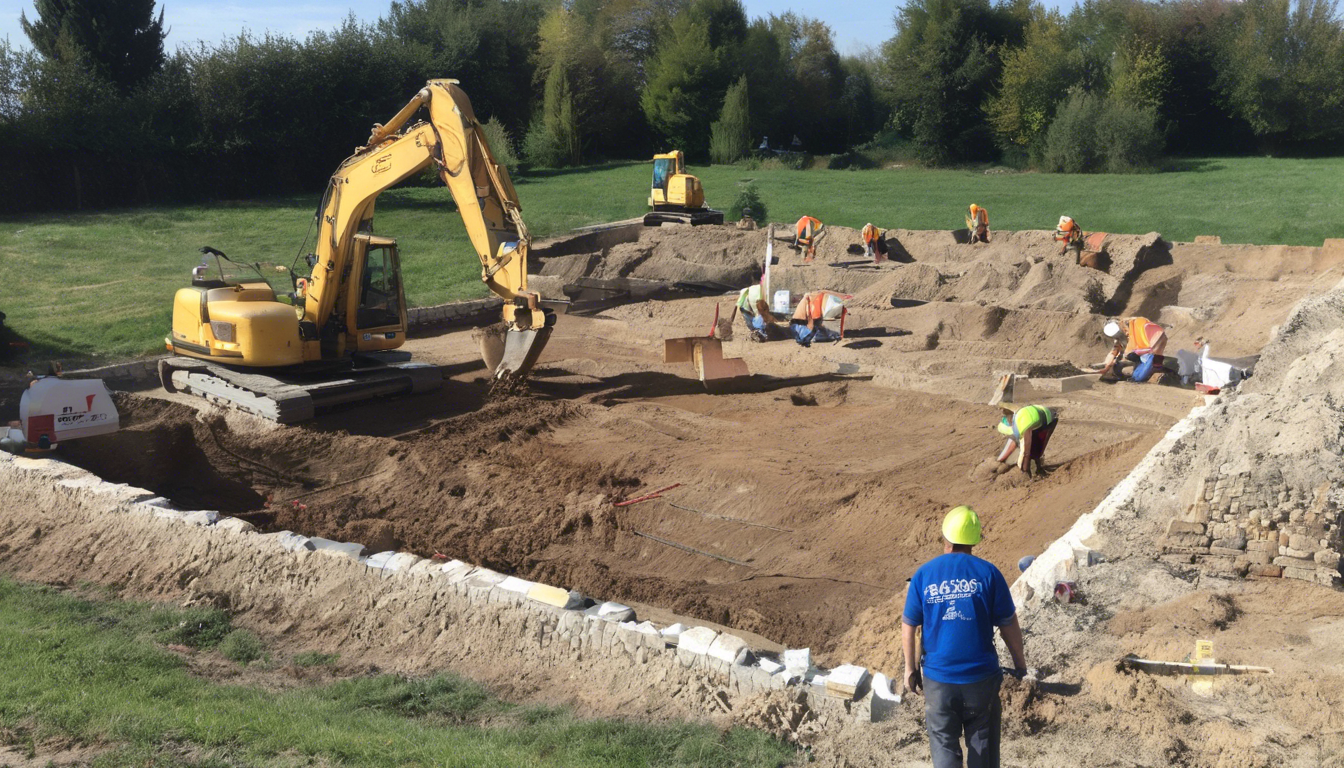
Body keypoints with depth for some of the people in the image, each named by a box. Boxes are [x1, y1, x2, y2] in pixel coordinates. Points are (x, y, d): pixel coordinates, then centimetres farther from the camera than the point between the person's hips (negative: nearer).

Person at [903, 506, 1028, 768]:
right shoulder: (987, 573, -8)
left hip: (938, 678, 0)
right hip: (982, 677, 0)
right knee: (982, 745, 17)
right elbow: (1009, 625, -4)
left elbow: (908, 628, -2)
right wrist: (1019, 662, 11)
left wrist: (911, 669, 10)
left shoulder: (923, 575, -5)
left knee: (944, 746, 11)